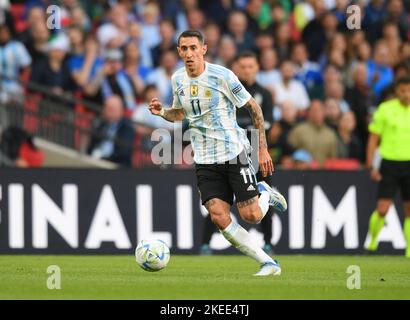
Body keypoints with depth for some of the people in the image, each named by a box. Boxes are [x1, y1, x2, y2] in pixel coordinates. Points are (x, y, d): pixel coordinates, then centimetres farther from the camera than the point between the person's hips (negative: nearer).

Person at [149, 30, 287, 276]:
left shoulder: (222, 76, -12)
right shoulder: (178, 80, 5)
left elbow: (254, 107, -4)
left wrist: (263, 149, -7)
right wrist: (162, 112, -1)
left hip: (234, 153, -4)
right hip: (205, 161, 4)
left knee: (251, 216, -8)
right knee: (219, 218, -12)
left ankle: (265, 193, 29)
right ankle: (268, 263, -1)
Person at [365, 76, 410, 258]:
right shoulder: (385, 109, -3)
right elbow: (373, 138, 1)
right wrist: (371, 166, -6)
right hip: (390, 163, -2)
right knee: (382, 209, -10)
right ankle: (372, 240, 14)